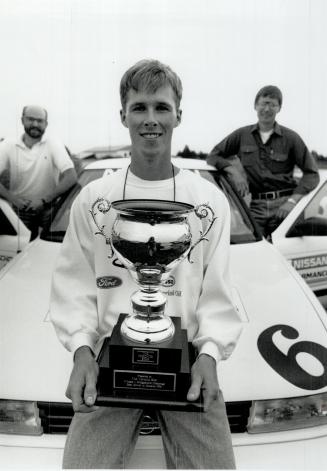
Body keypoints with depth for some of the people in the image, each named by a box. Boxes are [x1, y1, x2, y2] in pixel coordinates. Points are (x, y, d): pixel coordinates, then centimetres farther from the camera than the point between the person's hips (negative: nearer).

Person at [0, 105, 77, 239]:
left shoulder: (54, 145, -3)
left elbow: (71, 178, -14)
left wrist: (44, 200, -20)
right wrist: (13, 198, -22)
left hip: (49, 209, -1)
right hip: (21, 210, 1)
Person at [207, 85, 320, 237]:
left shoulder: (290, 138, 4)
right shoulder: (242, 135, 10)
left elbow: (312, 173, 2)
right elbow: (213, 156, 9)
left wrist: (292, 201, -11)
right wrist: (233, 171, -9)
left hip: (283, 203, -1)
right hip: (256, 206, 1)